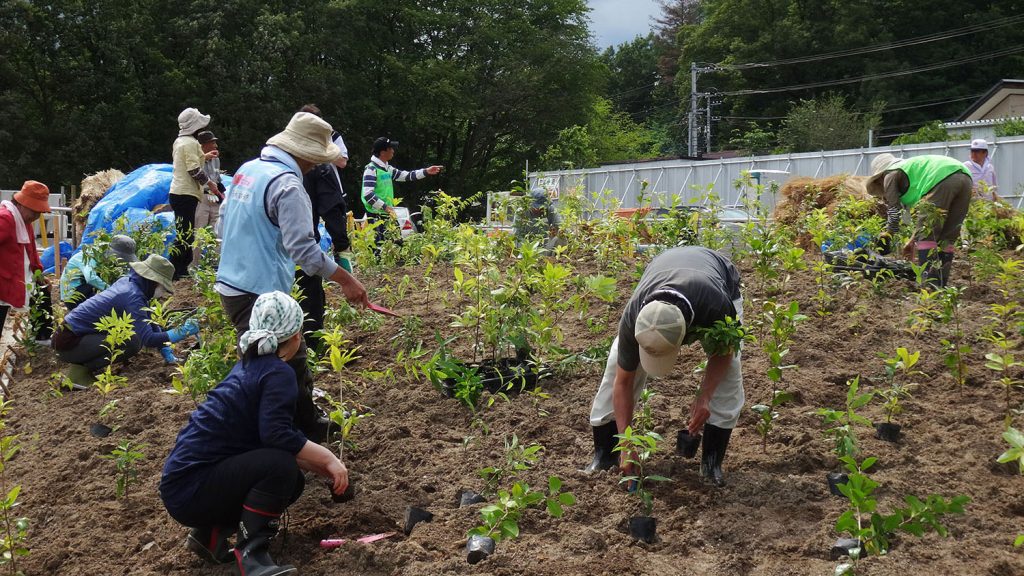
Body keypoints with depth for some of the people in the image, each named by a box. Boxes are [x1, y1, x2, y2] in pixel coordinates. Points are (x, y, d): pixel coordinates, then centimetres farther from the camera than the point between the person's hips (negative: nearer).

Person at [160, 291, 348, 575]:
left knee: (291, 482, 11)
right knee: (280, 466, -24)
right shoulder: (278, 373, -13)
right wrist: (328, 459, -16)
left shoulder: (249, 365, 14)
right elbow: (278, 436, -26)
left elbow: (274, 437, 18)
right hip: (190, 488, -9)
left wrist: (324, 468, 16)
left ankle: (211, 532, 10)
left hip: (185, 480, 9)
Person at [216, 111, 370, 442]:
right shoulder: (287, 184, -16)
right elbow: (302, 247, -22)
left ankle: (309, 427, 31)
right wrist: (345, 280, -17)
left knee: (294, 363, 19)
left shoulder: (247, 169, 12)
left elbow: (224, 223, 20)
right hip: (259, 293, -10)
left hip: (231, 285, 10)